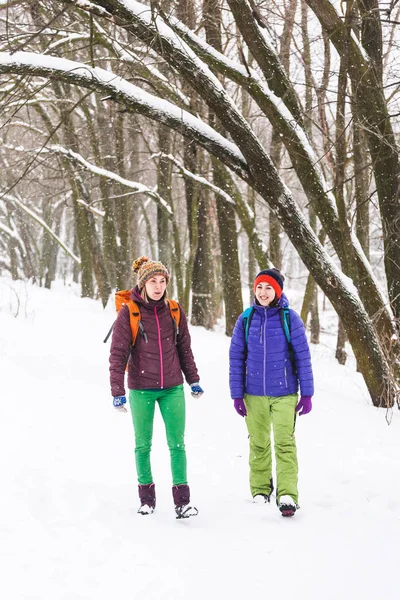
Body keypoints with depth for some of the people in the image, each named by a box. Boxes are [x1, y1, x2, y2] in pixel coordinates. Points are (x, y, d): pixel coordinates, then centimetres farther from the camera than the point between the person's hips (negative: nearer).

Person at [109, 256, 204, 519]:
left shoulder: (174, 311, 2)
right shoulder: (129, 312, -8)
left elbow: (184, 348, 13)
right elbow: (118, 354, -8)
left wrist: (194, 380, 14)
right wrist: (118, 392, -12)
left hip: (172, 388, 2)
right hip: (141, 390, -2)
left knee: (177, 443, -2)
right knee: (143, 444, 9)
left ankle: (182, 499, 1)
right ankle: (146, 496, 22)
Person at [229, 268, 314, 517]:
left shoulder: (290, 318, -5)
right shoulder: (245, 319, 0)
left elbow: (303, 357, -3)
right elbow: (236, 358, 3)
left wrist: (307, 393, -5)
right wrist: (237, 394, 1)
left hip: (284, 393, -2)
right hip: (254, 394, 3)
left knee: (285, 443, -9)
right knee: (258, 443, 11)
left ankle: (287, 495, -11)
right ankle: (260, 490, 22)